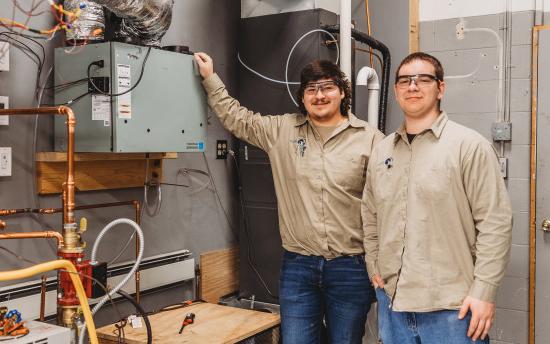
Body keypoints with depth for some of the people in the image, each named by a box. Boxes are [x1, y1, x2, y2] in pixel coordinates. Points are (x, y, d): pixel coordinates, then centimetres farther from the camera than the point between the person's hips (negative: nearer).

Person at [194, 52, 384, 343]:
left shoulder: (370, 139, -2)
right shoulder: (281, 131, 6)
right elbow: (238, 119, 17)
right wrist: (210, 79, 16)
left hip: (351, 267, -2)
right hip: (297, 266, 2)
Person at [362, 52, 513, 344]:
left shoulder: (470, 146, -9)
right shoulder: (381, 151, 9)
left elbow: (495, 222, -11)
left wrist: (483, 291, -13)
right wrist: (374, 269, 10)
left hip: (451, 307, -5)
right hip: (391, 300, 5)